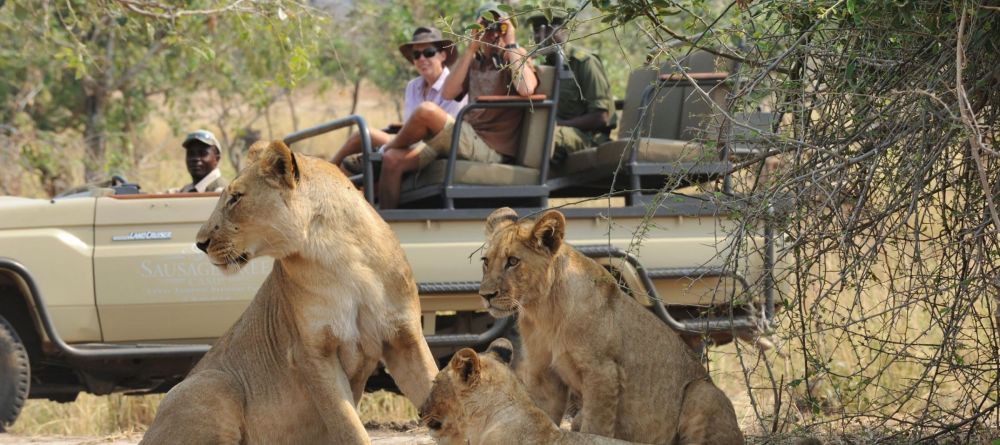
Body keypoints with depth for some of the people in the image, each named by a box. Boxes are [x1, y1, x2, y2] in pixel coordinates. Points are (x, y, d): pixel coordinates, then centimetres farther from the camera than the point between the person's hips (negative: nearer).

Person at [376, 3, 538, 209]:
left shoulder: (517, 58, 1)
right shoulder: (475, 62, 19)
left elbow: (526, 89, -22)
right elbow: (448, 93, 2)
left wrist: (511, 44, -13)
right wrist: (471, 49, -1)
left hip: (491, 149, -7)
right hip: (467, 140, 7)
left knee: (427, 111, -27)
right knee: (393, 160, -11)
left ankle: (390, 146, 0)